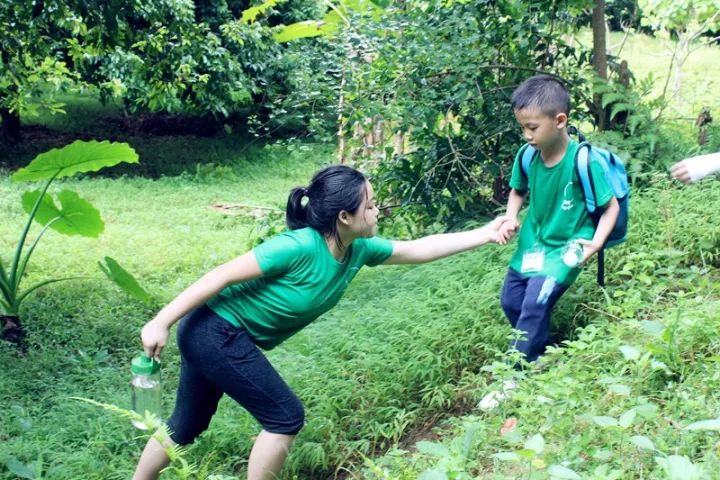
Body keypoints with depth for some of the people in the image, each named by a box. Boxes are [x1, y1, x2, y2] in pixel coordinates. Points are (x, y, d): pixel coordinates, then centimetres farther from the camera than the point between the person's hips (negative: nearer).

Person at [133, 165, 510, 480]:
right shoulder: (300, 247, -28)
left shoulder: (359, 250, -4)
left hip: (221, 337, 8)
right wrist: (160, 323, -22)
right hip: (215, 332, -8)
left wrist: (484, 235, 7)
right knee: (285, 417, -4)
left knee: (189, 423, 20)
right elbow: (222, 276, -23)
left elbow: (419, 249, 8)